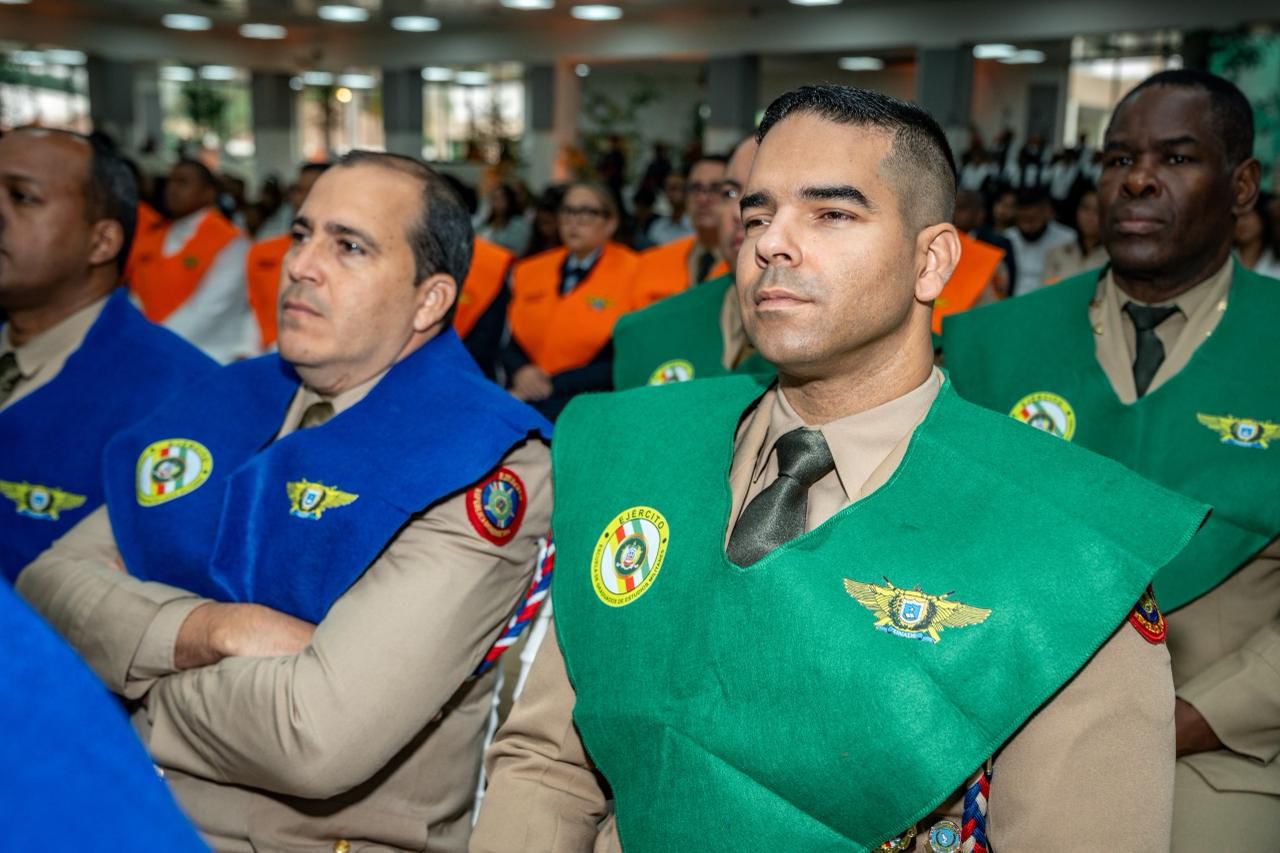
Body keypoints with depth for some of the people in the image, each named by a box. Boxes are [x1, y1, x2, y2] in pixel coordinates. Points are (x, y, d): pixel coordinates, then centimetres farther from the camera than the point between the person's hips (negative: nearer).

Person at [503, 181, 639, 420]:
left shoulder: (630, 273, -3)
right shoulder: (529, 271, 14)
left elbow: (621, 364, -7)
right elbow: (509, 342, 14)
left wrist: (552, 385, -11)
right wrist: (519, 371, -8)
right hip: (523, 396, 4)